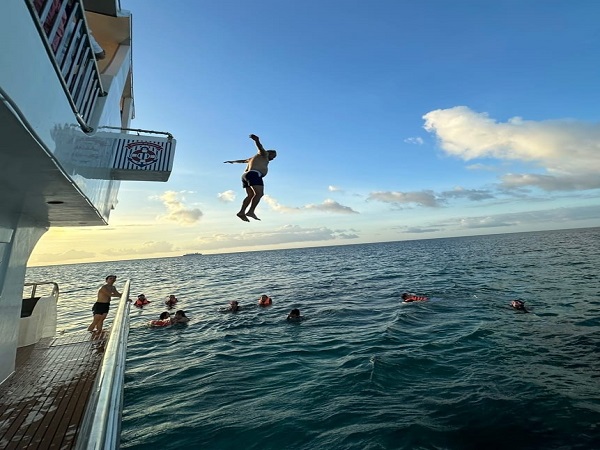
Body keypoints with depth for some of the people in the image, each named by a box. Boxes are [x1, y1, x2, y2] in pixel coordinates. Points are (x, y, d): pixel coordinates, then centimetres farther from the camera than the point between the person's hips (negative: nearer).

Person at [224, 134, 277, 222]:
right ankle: (251, 211, -29)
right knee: (259, 194, -18)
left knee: (250, 195, 4)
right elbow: (260, 147, -11)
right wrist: (257, 140, -33)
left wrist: (233, 161, 60)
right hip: (254, 175, -9)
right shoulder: (264, 154, 10)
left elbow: (244, 160, 45)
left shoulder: (255, 158, 33)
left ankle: (241, 212, -9)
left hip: (245, 176, 9)